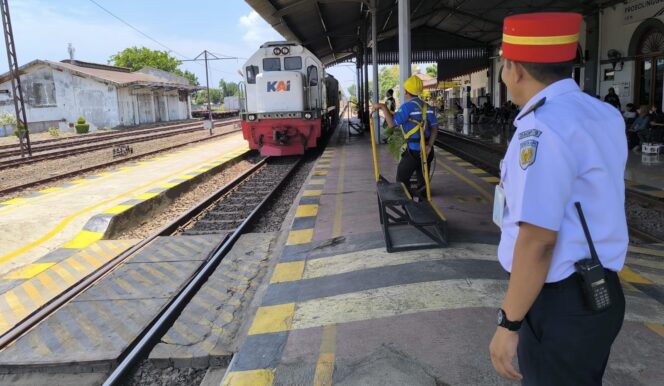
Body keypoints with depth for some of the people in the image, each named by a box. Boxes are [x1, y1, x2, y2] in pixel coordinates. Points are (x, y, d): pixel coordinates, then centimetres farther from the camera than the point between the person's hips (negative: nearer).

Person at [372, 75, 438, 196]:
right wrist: (429, 146, -7)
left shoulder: (407, 106, -12)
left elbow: (391, 124, -19)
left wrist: (383, 107, -13)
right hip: (426, 150, 7)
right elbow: (434, 127, 2)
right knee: (423, 180, 16)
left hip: (413, 151, -7)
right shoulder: (427, 107, 10)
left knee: (402, 180, 6)